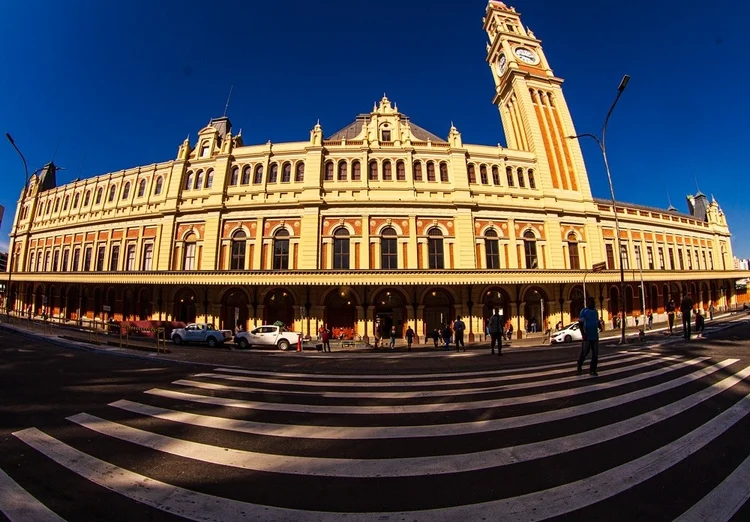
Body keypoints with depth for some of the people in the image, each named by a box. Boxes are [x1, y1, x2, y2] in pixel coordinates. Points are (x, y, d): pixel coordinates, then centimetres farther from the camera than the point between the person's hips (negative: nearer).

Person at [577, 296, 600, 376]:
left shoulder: (595, 311, 10)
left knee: (595, 354, 4)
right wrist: (583, 334, -19)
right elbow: (580, 324, -11)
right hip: (587, 337, -6)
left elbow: (597, 322, 20)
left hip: (595, 336, 6)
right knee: (584, 353, 2)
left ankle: (592, 370, 13)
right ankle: (579, 366, 23)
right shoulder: (584, 311, -9)